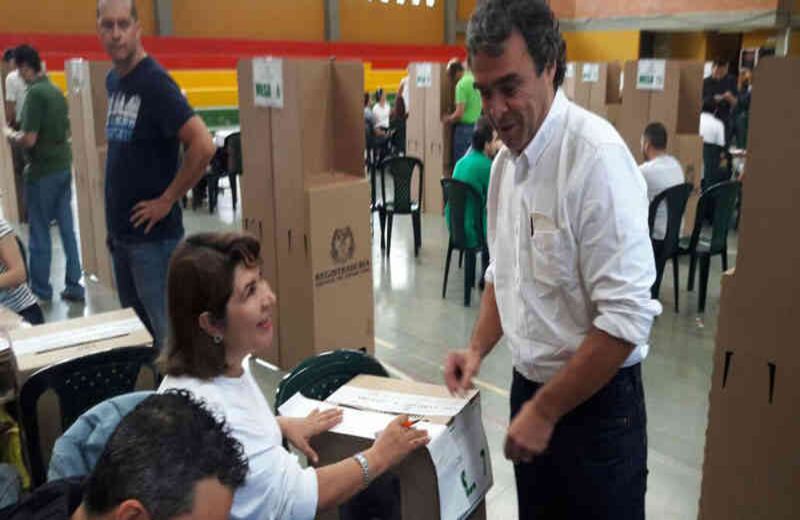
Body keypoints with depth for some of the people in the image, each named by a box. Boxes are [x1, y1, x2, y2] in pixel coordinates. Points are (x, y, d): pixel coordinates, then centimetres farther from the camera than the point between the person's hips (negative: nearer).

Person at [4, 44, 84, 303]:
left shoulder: (35, 93, -16)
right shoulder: (57, 91, 8)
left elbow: (29, 140, -20)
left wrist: (13, 137, 0)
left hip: (43, 171, -7)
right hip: (63, 166, 7)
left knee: (40, 231, 5)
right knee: (67, 228, 9)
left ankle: (40, 289, 16)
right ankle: (74, 286, 13)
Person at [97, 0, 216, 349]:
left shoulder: (154, 82, -15)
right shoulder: (112, 81, 9)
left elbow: (203, 145, -26)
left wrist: (167, 200, -18)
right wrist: (114, 218, 13)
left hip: (153, 233, -8)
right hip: (119, 229, 8)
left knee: (165, 330, 2)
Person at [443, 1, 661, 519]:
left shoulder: (597, 155, -22)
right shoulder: (506, 159, 3)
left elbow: (627, 317, -25)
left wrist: (545, 412, -18)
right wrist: (478, 348, 1)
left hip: (595, 401, -6)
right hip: (530, 385, 7)